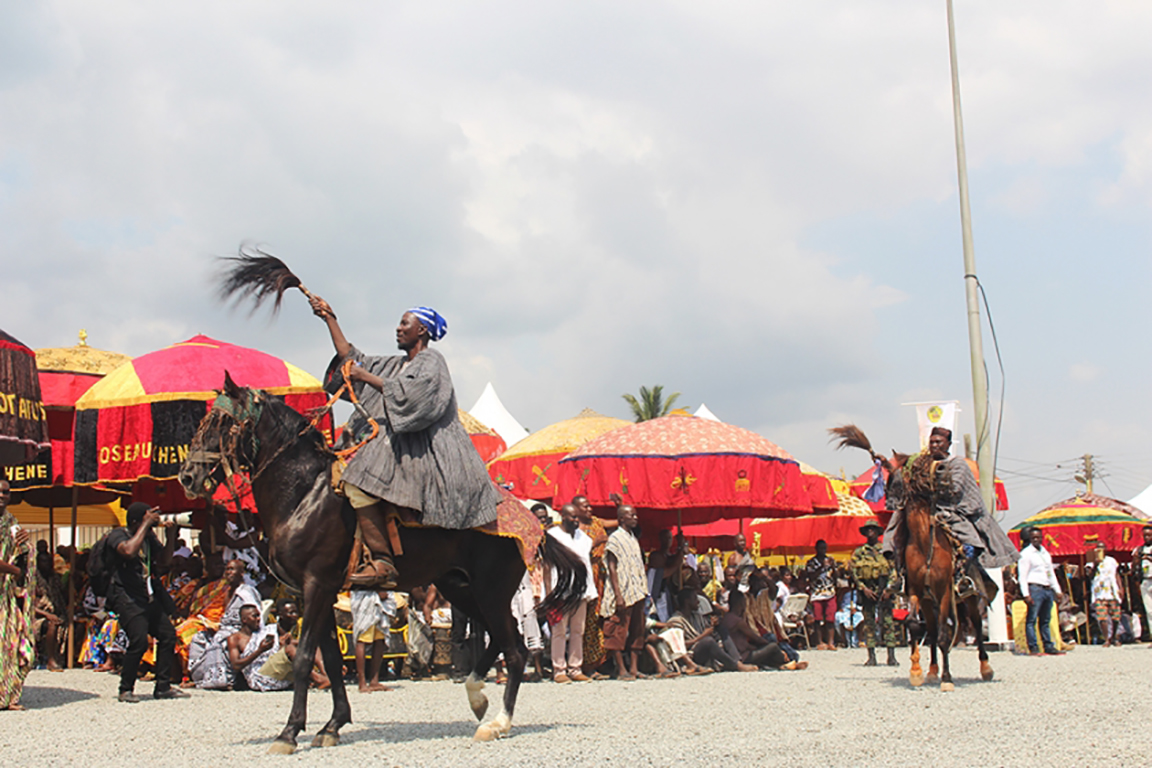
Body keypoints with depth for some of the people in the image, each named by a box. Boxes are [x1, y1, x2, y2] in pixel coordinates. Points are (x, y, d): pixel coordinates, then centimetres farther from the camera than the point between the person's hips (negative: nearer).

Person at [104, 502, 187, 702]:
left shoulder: (148, 537, 14)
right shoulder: (118, 535, -6)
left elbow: (163, 561, 17)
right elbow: (129, 551, -27)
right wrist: (146, 524, -20)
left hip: (149, 597, 8)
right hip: (127, 597, -8)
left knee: (168, 635, 4)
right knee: (139, 640, -20)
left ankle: (163, 687, 12)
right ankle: (125, 689, -5)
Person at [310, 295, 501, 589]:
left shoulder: (431, 361, -2)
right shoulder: (395, 364, 24)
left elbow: (410, 394, -20)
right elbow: (350, 359, 26)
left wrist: (367, 377, -15)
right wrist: (329, 318, 24)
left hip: (422, 452, -10)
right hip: (394, 449, 10)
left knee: (361, 486, -27)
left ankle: (382, 563, -29)